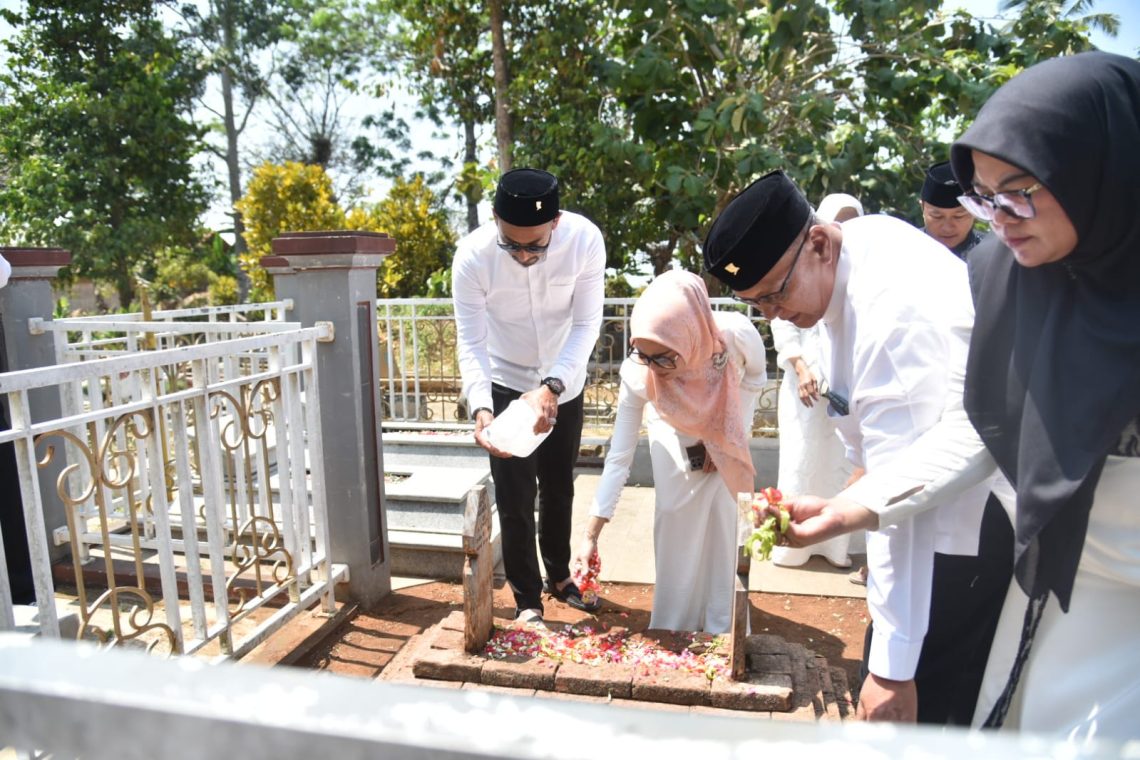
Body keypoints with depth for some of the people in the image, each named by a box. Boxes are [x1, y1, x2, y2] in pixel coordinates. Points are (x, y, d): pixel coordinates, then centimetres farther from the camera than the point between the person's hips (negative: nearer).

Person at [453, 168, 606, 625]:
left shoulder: (585, 240, -25)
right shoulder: (472, 256, -27)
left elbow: (586, 324, -22)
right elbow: (471, 343, -23)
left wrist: (552, 387, -35)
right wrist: (480, 407, -38)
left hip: (564, 384, 2)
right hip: (506, 384, -1)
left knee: (559, 487, 17)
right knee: (515, 497, 2)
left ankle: (559, 575, 40)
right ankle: (527, 599, 22)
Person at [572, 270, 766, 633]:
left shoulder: (738, 336, -39)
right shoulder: (637, 375, -37)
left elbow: (755, 378, -12)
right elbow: (619, 457, -27)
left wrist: (733, 434, -15)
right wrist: (591, 535, -27)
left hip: (725, 442, 1)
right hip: (676, 442, 0)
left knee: (726, 532, 1)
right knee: (677, 537, -1)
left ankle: (722, 630, 21)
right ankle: (672, 631, 20)